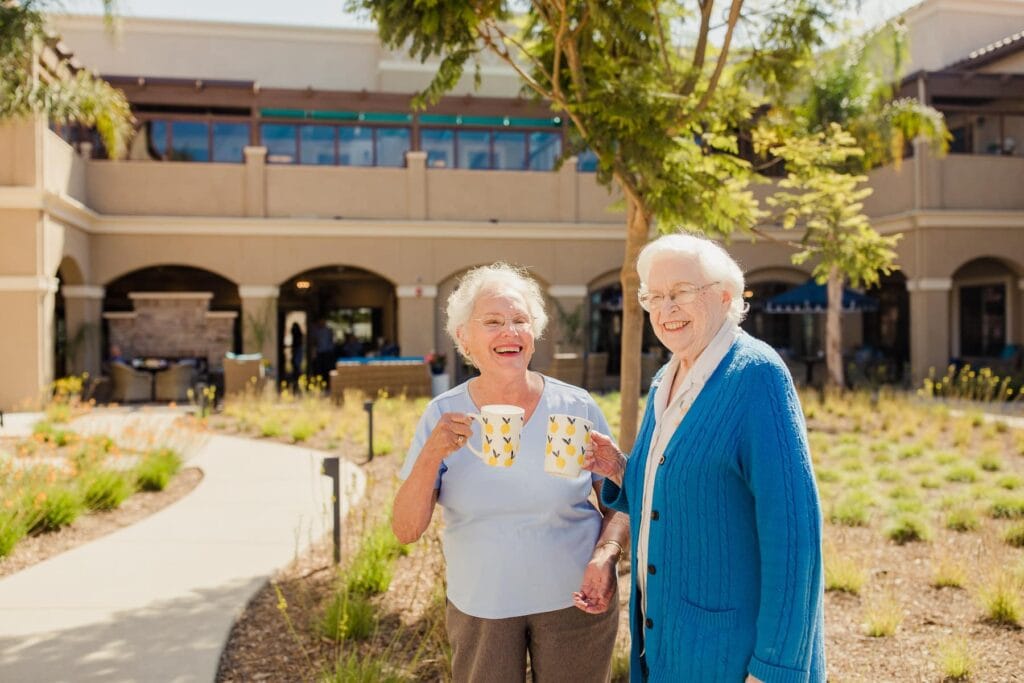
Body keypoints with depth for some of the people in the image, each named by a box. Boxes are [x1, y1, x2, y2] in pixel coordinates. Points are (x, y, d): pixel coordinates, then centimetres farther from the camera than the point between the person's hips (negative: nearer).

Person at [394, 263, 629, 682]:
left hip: (574, 601, 0)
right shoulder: (443, 416, -6)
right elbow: (406, 531, -9)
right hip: (478, 608, 1)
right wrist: (432, 454, -23)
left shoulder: (577, 408, -8)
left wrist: (605, 556, -19)